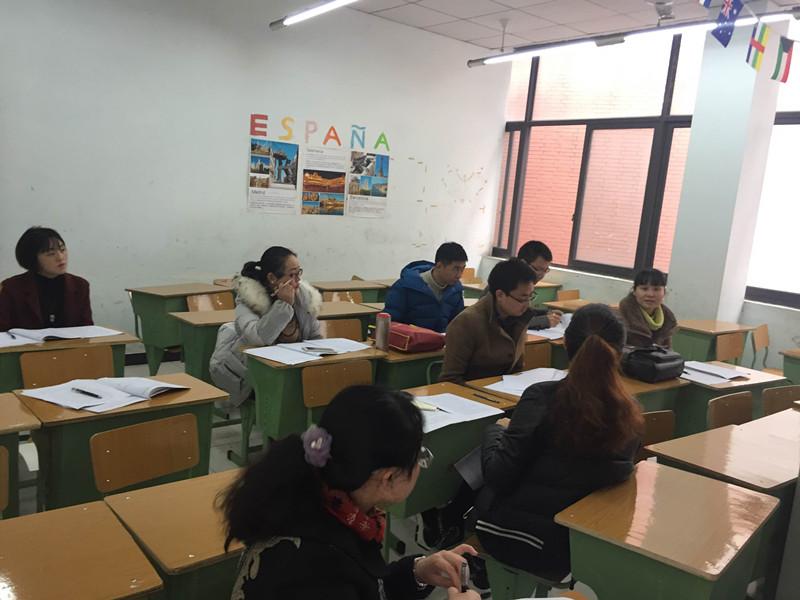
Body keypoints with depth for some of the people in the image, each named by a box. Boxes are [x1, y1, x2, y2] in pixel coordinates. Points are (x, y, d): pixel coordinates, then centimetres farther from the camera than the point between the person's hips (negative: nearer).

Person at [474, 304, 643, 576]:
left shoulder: (543, 397, -23)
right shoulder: (632, 414, -8)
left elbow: (499, 477, -17)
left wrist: (496, 430, 2)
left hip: (526, 538, -5)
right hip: (588, 543, 5)